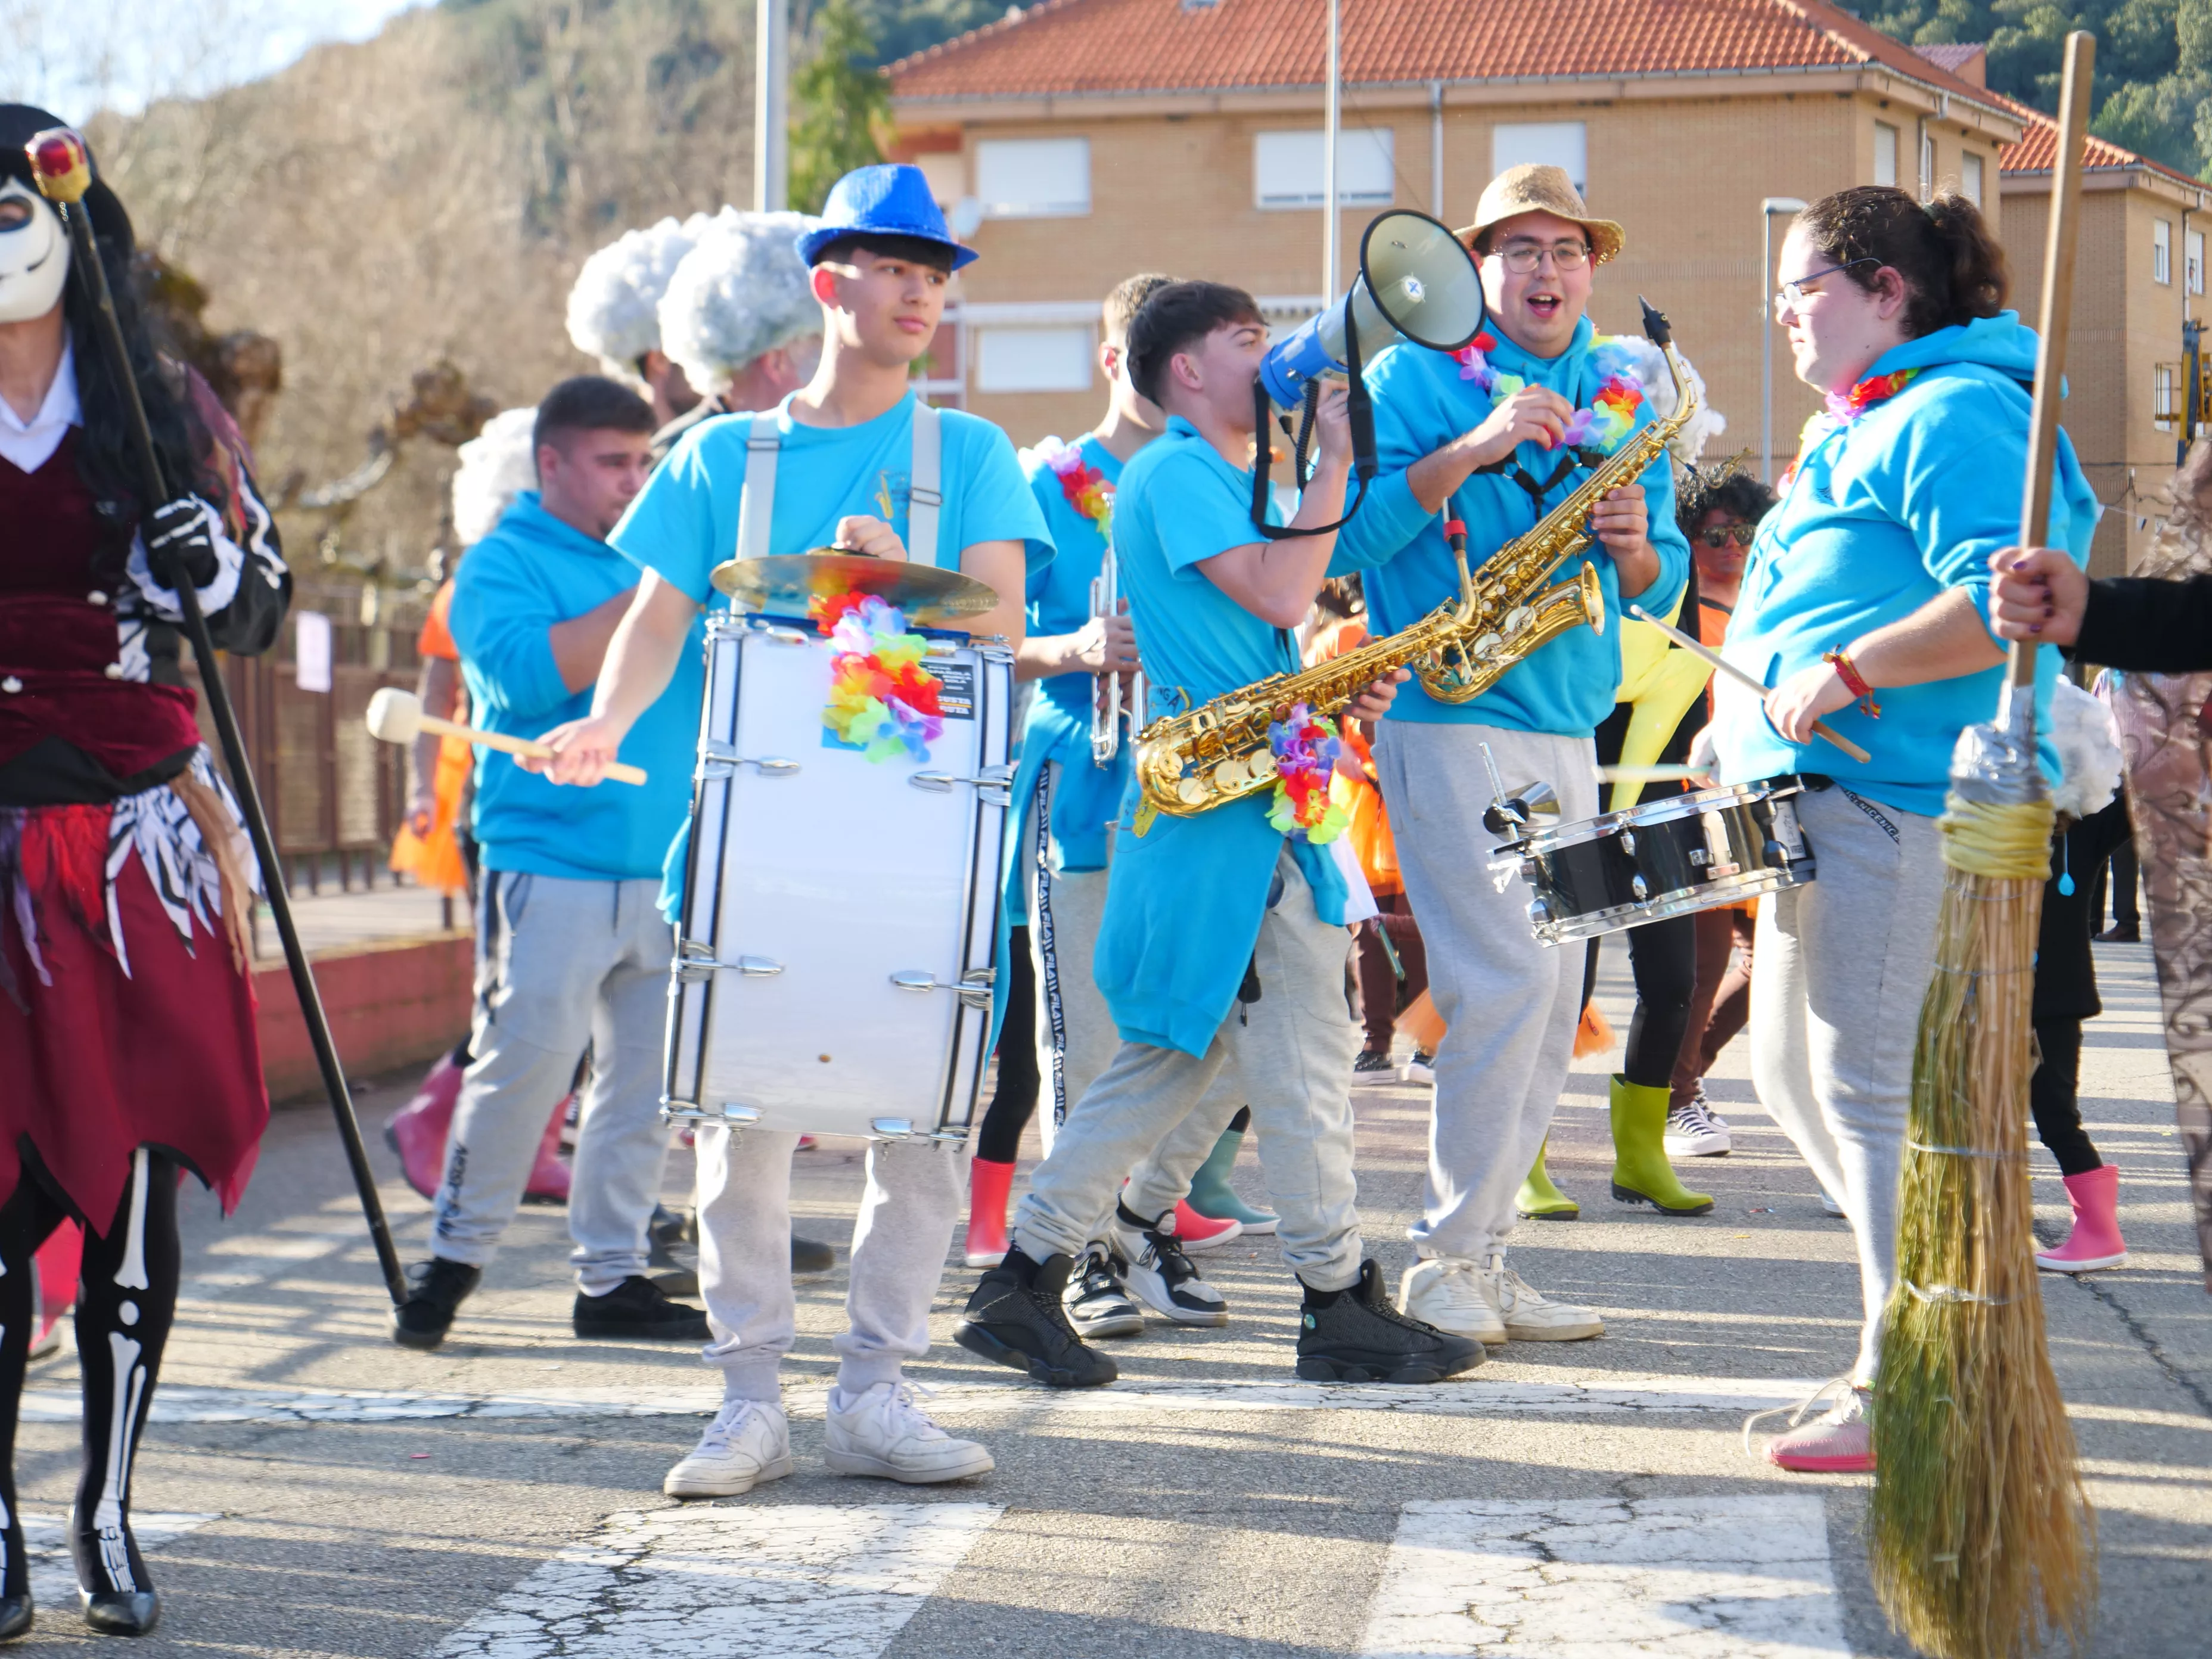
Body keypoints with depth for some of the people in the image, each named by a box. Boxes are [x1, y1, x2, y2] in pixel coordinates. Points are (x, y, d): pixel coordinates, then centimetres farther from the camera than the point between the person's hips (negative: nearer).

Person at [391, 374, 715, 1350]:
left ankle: (612, 1276, 13)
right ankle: (454, 1258, 5)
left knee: (647, 1073, 5)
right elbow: (528, 673, -18)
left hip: (663, 865, 6)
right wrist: (644, 603, -16)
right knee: (523, 1063, -10)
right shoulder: (504, 563, 1)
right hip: (550, 862, -6)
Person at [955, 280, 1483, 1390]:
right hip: (1230, 811, -10)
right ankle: (1341, 1306, 4)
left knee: (1172, 1057, 10)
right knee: (1305, 1059, -4)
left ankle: (1026, 1286, 12)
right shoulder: (1175, 473, -9)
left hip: (1247, 797, 10)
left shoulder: (1221, 479, 22)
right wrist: (1335, 461, -15)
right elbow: (1278, 597, -20)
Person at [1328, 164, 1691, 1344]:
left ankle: (1480, 1257, 14)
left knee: (1551, 1001, 6)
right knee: (1506, 977, -15)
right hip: (1448, 720, -6)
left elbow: (1665, 587, 16)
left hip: (1569, 730, 6)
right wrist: (1469, 449, -20)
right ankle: (1444, 1257, -4)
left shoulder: (1623, 399, 16)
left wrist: (1635, 547, -6)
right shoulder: (1417, 375, 0)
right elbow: (1349, 538, -11)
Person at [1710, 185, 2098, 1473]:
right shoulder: (1864, 427, 22)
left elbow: (2002, 599, -25)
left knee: (1872, 1084, -10)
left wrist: (1849, 675, -22)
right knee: (1795, 1078, 14)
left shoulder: (1954, 415, -12)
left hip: (1904, 800, -11)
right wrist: (1757, 725, 18)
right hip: (1826, 797, 11)